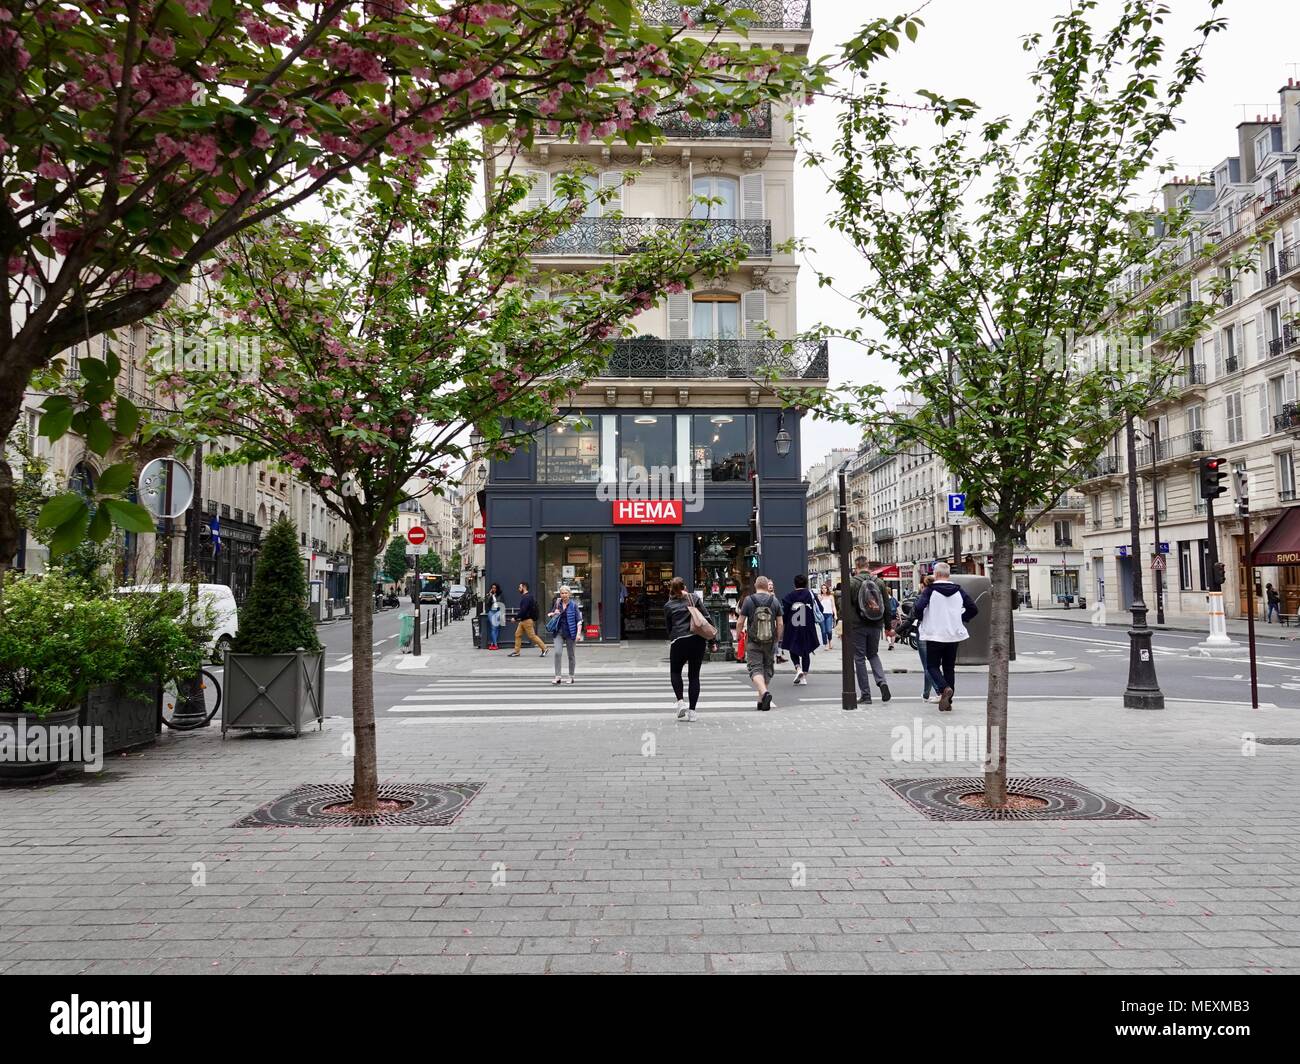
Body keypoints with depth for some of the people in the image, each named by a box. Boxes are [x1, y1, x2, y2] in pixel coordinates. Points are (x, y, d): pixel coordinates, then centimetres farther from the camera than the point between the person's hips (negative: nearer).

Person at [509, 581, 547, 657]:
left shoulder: (527, 597, -17)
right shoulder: (524, 597, 15)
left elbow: (523, 610, -24)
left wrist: (516, 618, -18)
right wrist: (519, 618, 12)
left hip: (527, 620, -10)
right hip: (522, 620, 10)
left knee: (532, 636, -6)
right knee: (517, 634, 7)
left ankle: (544, 648, 1)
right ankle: (516, 652, 10)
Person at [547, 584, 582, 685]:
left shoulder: (573, 605, -4)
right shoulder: (557, 603, 6)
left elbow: (579, 620, -6)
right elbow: (550, 614, 20)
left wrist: (578, 633, -14)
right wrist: (553, 614, -4)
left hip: (570, 632, -2)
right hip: (559, 632, 2)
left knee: (571, 655, 6)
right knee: (557, 653, -12)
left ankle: (571, 677, 19)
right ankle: (557, 676, -7)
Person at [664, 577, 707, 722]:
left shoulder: (668, 605, 6)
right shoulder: (695, 598, 7)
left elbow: (668, 627, 12)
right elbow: (706, 619, 3)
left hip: (679, 641, -1)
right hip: (698, 639, 1)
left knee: (675, 671, 19)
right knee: (694, 675, 8)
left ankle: (681, 702, 0)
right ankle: (692, 711, 5)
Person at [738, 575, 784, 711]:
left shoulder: (748, 600, -4)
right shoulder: (774, 600, 2)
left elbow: (741, 622, -3)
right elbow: (780, 624, 3)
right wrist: (778, 639, 16)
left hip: (753, 642, -2)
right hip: (770, 641, 3)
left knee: (755, 669, -3)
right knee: (767, 669, 13)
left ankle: (764, 692, -27)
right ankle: (762, 700, 16)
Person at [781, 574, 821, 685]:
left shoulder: (789, 597, -5)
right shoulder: (811, 595, -4)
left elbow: (782, 613, -6)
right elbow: (819, 610, 2)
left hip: (793, 629, -1)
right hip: (808, 629, 1)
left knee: (793, 650, 13)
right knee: (806, 652, 13)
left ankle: (798, 668, -12)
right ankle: (804, 677, 13)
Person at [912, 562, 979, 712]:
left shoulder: (930, 590, -10)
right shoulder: (959, 591, 3)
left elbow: (918, 608, -20)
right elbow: (973, 609, 2)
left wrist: (921, 619, 0)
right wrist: (960, 619, 14)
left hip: (934, 635, -4)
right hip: (954, 635, 4)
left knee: (932, 666, 8)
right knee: (949, 667, 13)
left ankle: (944, 688, -19)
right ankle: (948, 702, 14)